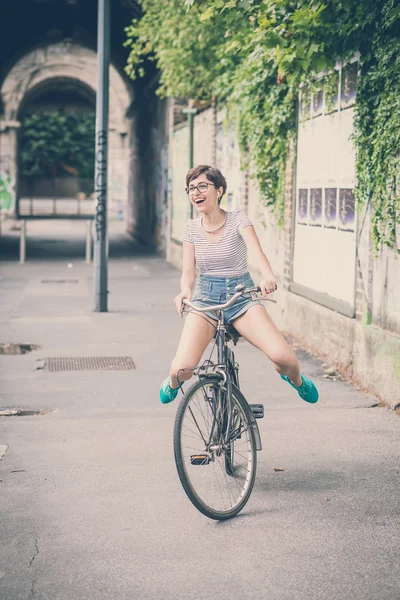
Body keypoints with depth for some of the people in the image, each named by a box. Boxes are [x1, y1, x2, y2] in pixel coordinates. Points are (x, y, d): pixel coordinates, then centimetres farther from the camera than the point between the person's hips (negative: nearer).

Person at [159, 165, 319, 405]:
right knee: (182, 368, -21)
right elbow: (188, 271, 0)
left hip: (242, 296, -1)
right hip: (205, 298, 1)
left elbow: (257, 250, -23)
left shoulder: (238, 219, -6)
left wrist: (268, 276, -45)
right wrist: (185, 291, -24)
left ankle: (295, 378, 17)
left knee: (283, 357, -22)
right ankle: (174, 382, 19)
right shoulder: (192, 228, 3)